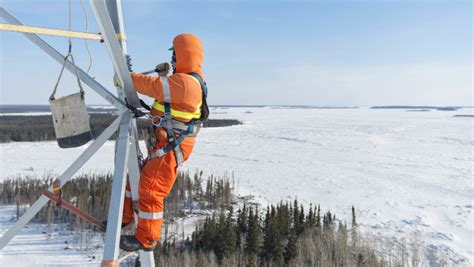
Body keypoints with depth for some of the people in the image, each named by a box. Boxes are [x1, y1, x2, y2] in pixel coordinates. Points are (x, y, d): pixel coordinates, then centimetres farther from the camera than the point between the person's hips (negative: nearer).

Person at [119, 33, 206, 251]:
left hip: (171, 147, -11)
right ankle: (125, 217, 37)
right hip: (165, 144, 11)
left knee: (150, 189, -3)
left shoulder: (184, 83, -21)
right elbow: (162, 91, 26)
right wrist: (163, 77, 10)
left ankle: (146, 239, 13)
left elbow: (151, 86, -19)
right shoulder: (190, 81, 14)